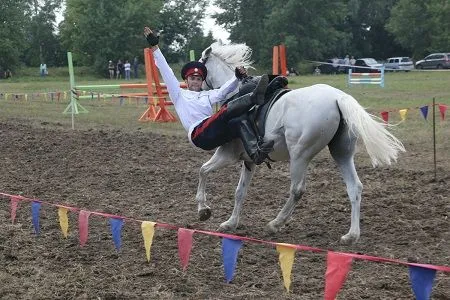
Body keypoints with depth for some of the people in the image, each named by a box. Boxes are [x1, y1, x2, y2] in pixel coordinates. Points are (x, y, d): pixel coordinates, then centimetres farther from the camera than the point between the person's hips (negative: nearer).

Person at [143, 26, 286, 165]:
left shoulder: (207, 95, 33)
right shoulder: (179, 95, 22)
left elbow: (223, 91, 15)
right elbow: (166, 72, 15)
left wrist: (237, 77, -3)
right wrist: (154, 46, 9)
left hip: (215, 136, 4)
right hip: (198, 134, -4)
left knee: (241, 121, -28)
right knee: (227, 109, -27)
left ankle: (256, 152, -49)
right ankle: (255, 96, -46)